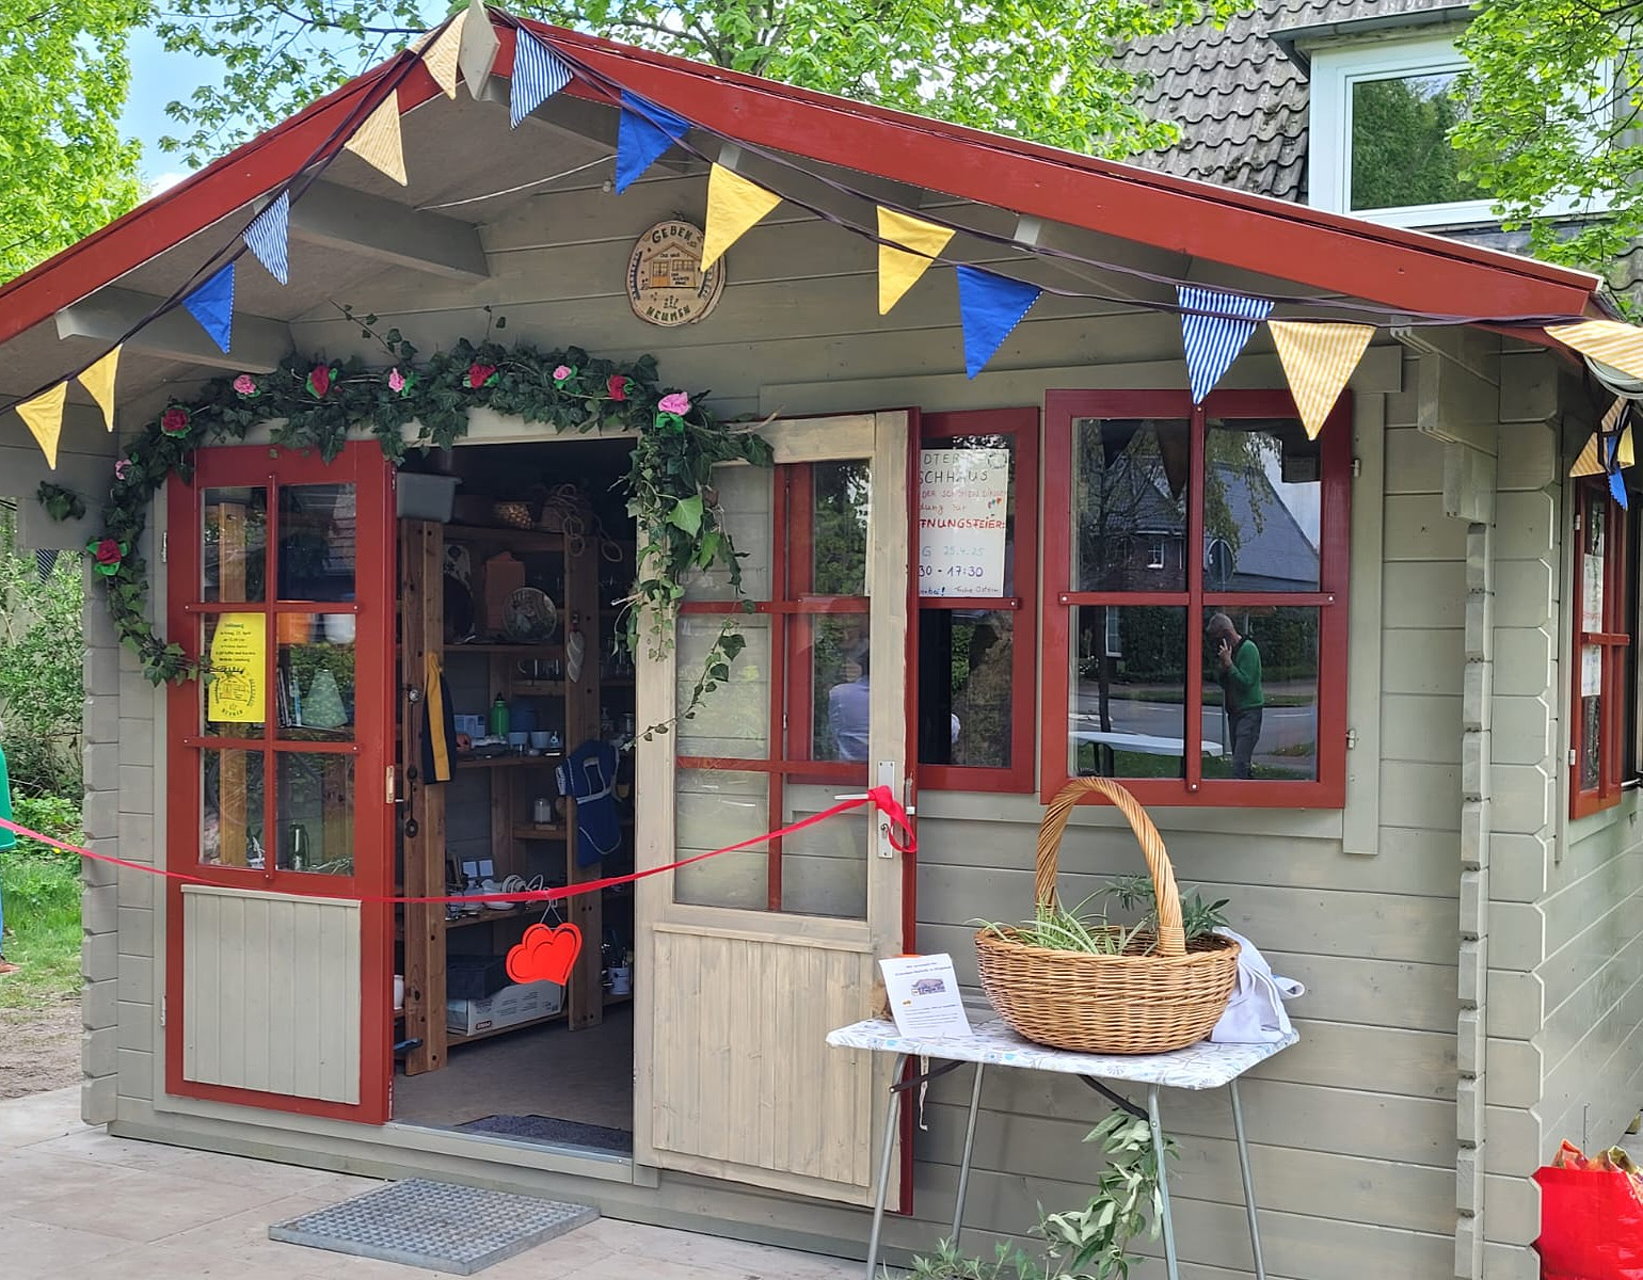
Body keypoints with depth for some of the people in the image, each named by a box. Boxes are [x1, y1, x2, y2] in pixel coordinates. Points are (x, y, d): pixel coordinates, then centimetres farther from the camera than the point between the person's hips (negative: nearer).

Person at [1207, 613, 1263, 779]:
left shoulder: (1248, 648, -12)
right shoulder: (1227, 650, 14)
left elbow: (1246, 682, -18)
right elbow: (1222, 683, 14)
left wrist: (1228, 662, -19)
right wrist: (1221, 666, -3)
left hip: (1249, 711, -9)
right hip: (1234, 711, 9)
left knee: (1240, 762, -16)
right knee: (1240, 761, 9)